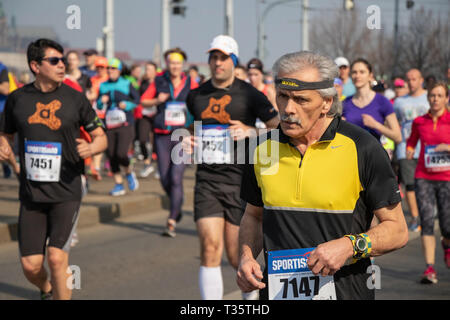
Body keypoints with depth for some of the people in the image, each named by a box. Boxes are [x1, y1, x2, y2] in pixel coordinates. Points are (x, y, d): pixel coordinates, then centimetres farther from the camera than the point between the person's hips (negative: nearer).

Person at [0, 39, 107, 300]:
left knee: (57, 257, -16)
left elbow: (101, 137, 6)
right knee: (31, 265, 1)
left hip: (66, 193, -2)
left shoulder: (75, 99, -2)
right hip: (31, 194, 2)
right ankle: (46, 290, 36)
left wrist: (91, 148, -17)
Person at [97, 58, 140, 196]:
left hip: (125, 124, -4)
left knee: (121, 154, -16)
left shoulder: (126, 84, 3)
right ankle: (119, 185, 12)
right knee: (111, 156, 1)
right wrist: (101, 101, -9)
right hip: (109, 126, 4)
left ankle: (129, 173, 15)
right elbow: (98, 106, 13)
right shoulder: (103, 86, 11)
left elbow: (137, 99, 7)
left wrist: (127, 105, -10)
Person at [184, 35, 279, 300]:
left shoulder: (249, 94, -2)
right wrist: (188, 142, 8)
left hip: (240, 181, -2)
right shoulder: (196, 96, 10)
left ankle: (251, 293, 32)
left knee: (237, 255, 2)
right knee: (210, 247, -12)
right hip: (206, 181, 3)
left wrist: (251, 131, -15)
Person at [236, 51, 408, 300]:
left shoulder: (362, 148, -9)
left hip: (343, 291, -3)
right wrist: (246, 256, -1)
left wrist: (350, 246, -22)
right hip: (276, 291, 3)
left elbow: (397, 231, -6)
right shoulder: (264, 148, 2)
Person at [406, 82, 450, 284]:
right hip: (424, 178, 1)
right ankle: (430, 268, -12)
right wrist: (409, 150, 7)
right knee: (426, 221, -11)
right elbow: (412, 140, 25)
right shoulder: (419, 122, 6)